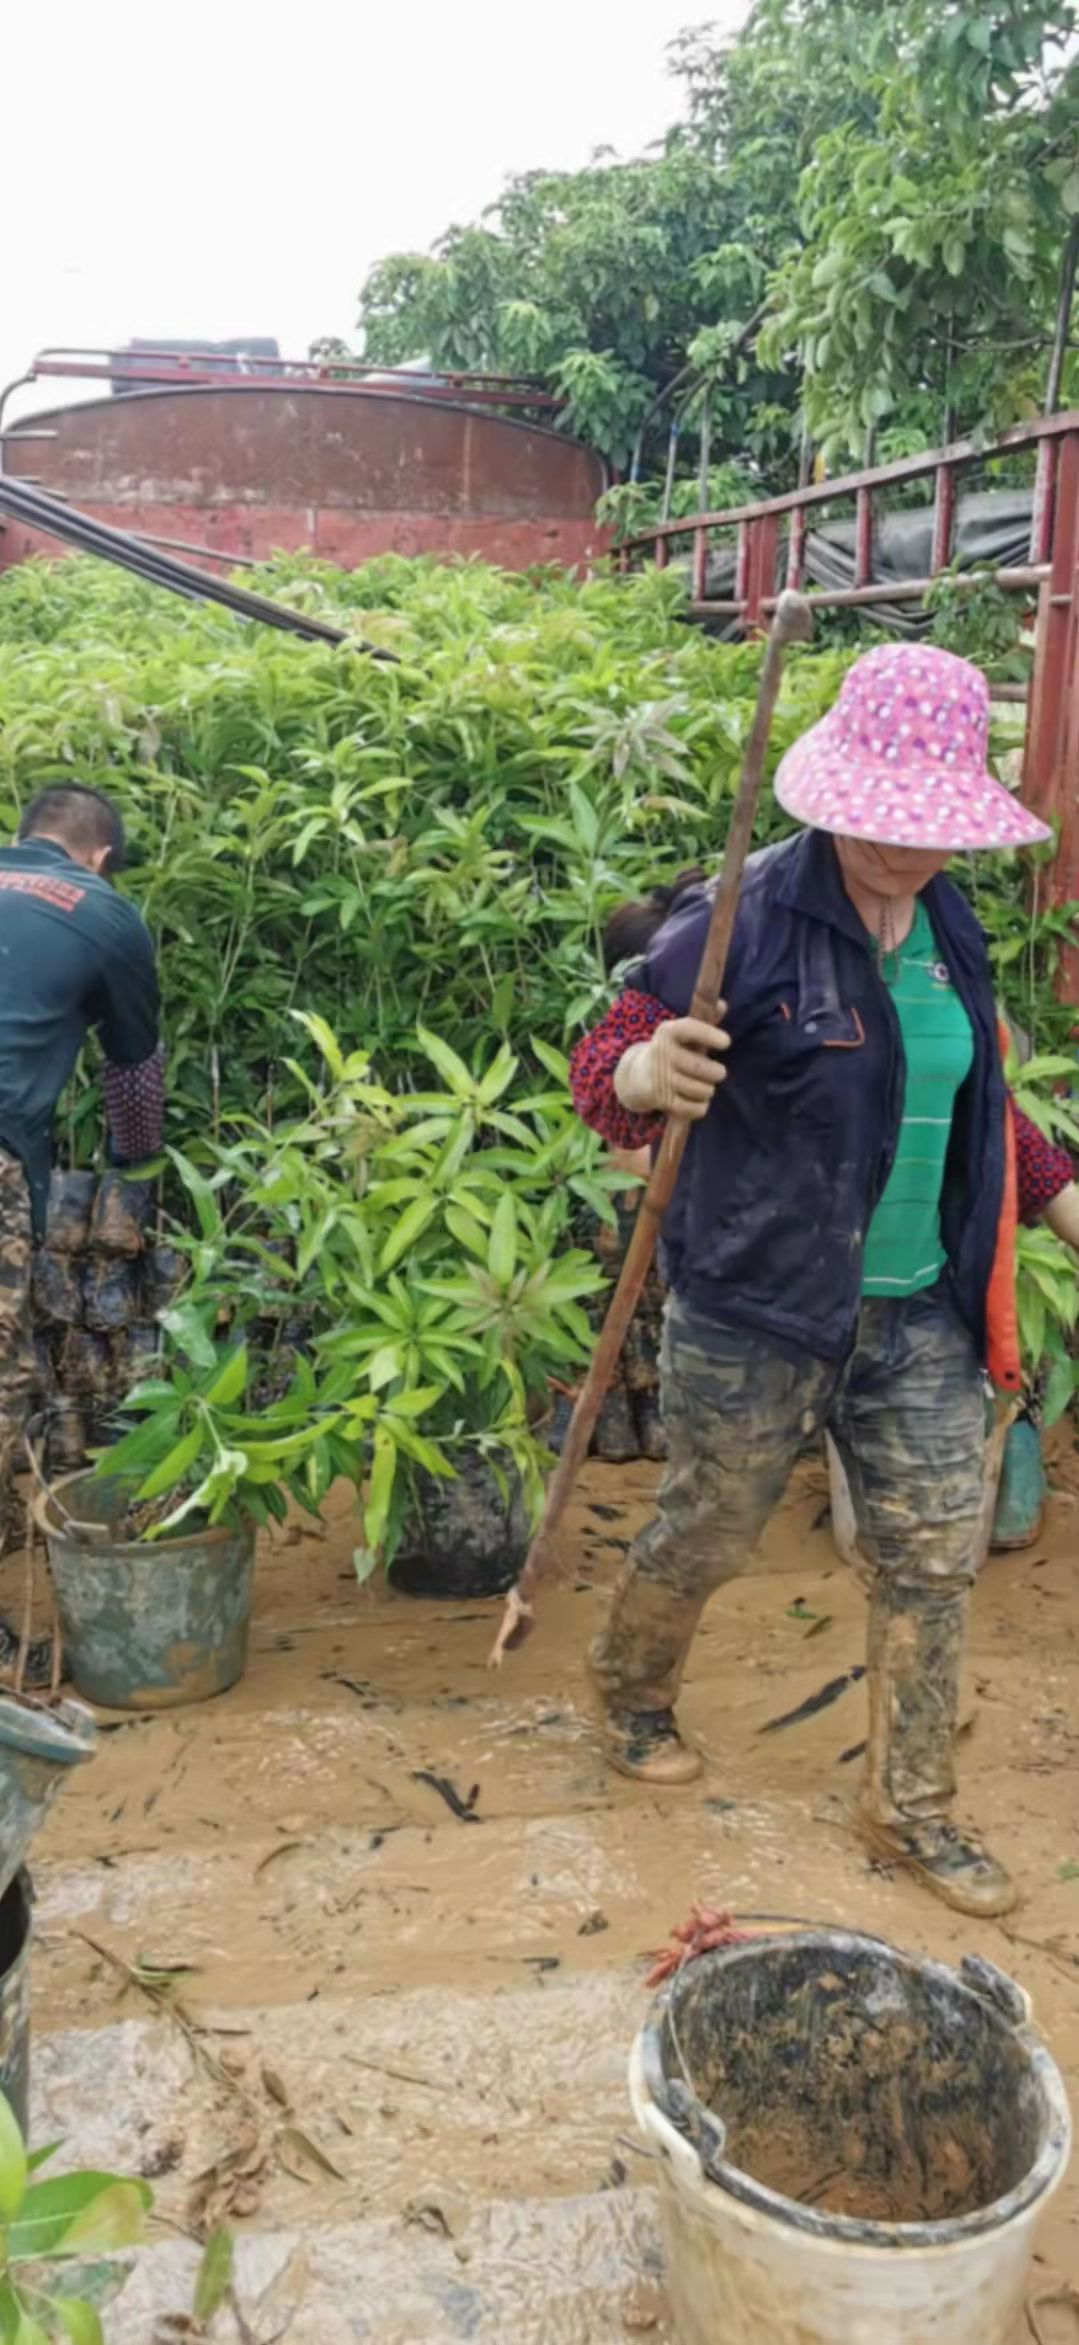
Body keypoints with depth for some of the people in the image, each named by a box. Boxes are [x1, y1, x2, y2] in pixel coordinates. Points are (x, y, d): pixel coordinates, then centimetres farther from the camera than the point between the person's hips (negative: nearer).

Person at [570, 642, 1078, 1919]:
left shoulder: (949, 927, 6)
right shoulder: (748, 919, -17)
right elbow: (602, 1065, -18)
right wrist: (649, 1073, -40)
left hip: (918, 1318, 6)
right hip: (756, 1313, -6)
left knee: (935, 1556, 11)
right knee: (705, 1538, 13)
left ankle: (911, 1808, 29)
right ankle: (630, 1694, 44)